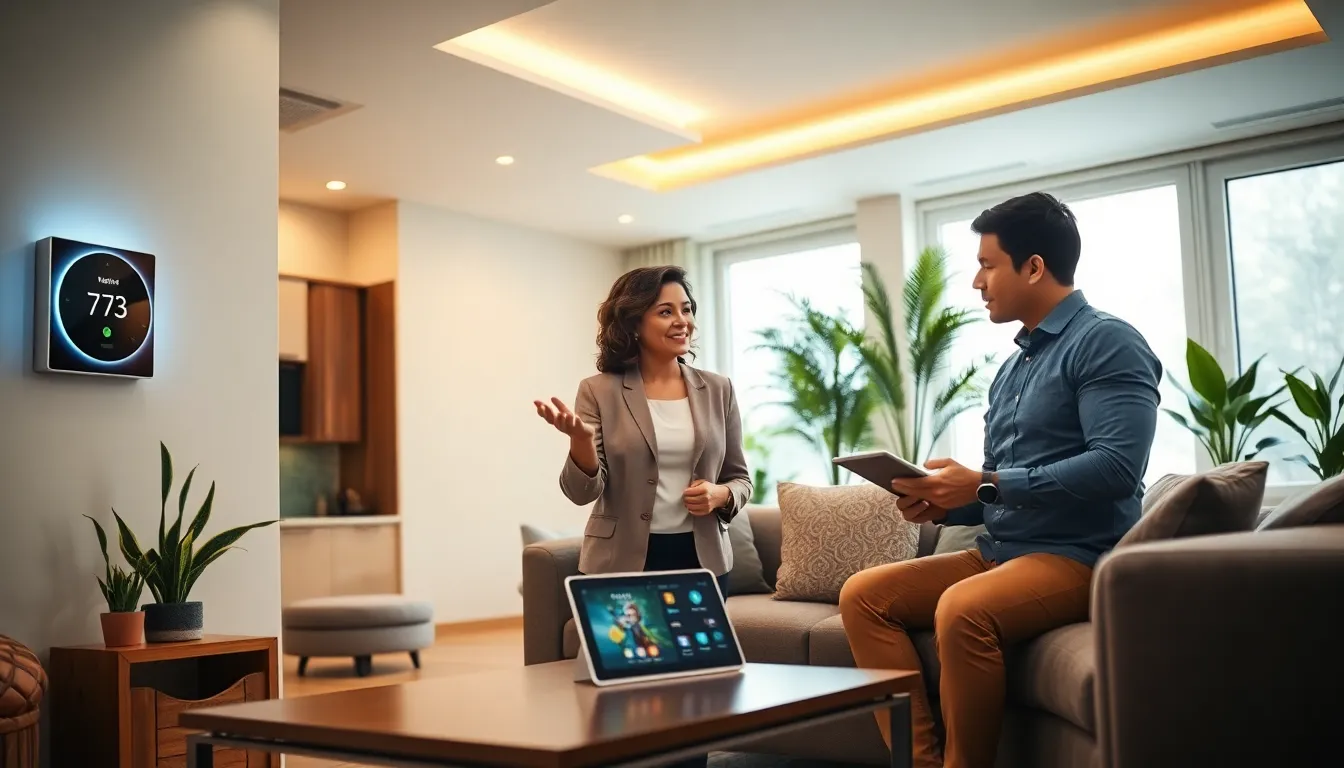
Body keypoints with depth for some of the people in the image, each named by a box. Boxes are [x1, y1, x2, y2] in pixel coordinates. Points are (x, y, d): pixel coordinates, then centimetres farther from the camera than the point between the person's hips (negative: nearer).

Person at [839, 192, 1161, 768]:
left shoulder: (1106, 342, -8)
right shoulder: (1012, 367, 18)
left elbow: (1117, 465, -22)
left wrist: (986, 485, -21)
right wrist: (945, 503, 0)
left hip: (1079, 558, -9)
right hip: (998, 551, 9)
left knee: (962, 610, -36)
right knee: (862, 595, -5)